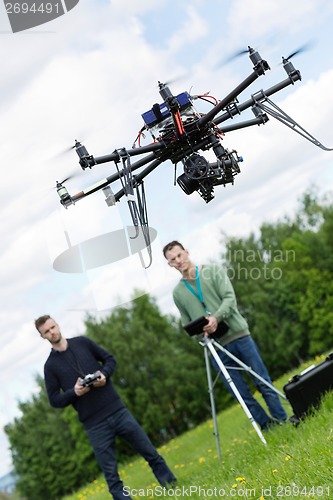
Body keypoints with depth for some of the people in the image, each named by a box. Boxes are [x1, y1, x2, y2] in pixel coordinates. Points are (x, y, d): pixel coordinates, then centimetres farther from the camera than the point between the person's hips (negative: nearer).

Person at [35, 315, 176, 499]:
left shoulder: (82, 342, 5)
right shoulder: (50, 365, 1)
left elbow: (110, 359, 12)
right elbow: (54, 400, 2)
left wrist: (104, 374, -9)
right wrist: (74, 392, -16)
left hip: (117, 410, 2)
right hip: (94, 424, -1)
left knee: (150, 453, 8)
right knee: (111, 474, 1)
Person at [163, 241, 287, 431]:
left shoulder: (214, 270, 5)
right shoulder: (178, 292, 12)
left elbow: (230, 298, -6)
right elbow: (187, 324, 15)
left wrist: (216, 317, -24)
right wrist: (199, 332, -8)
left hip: (239, 335, -1)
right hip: (217, 349, 2)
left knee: (264, 384, -1)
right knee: (244, 396, 1)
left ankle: (283, 423, 8)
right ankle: (268, 427, 11)